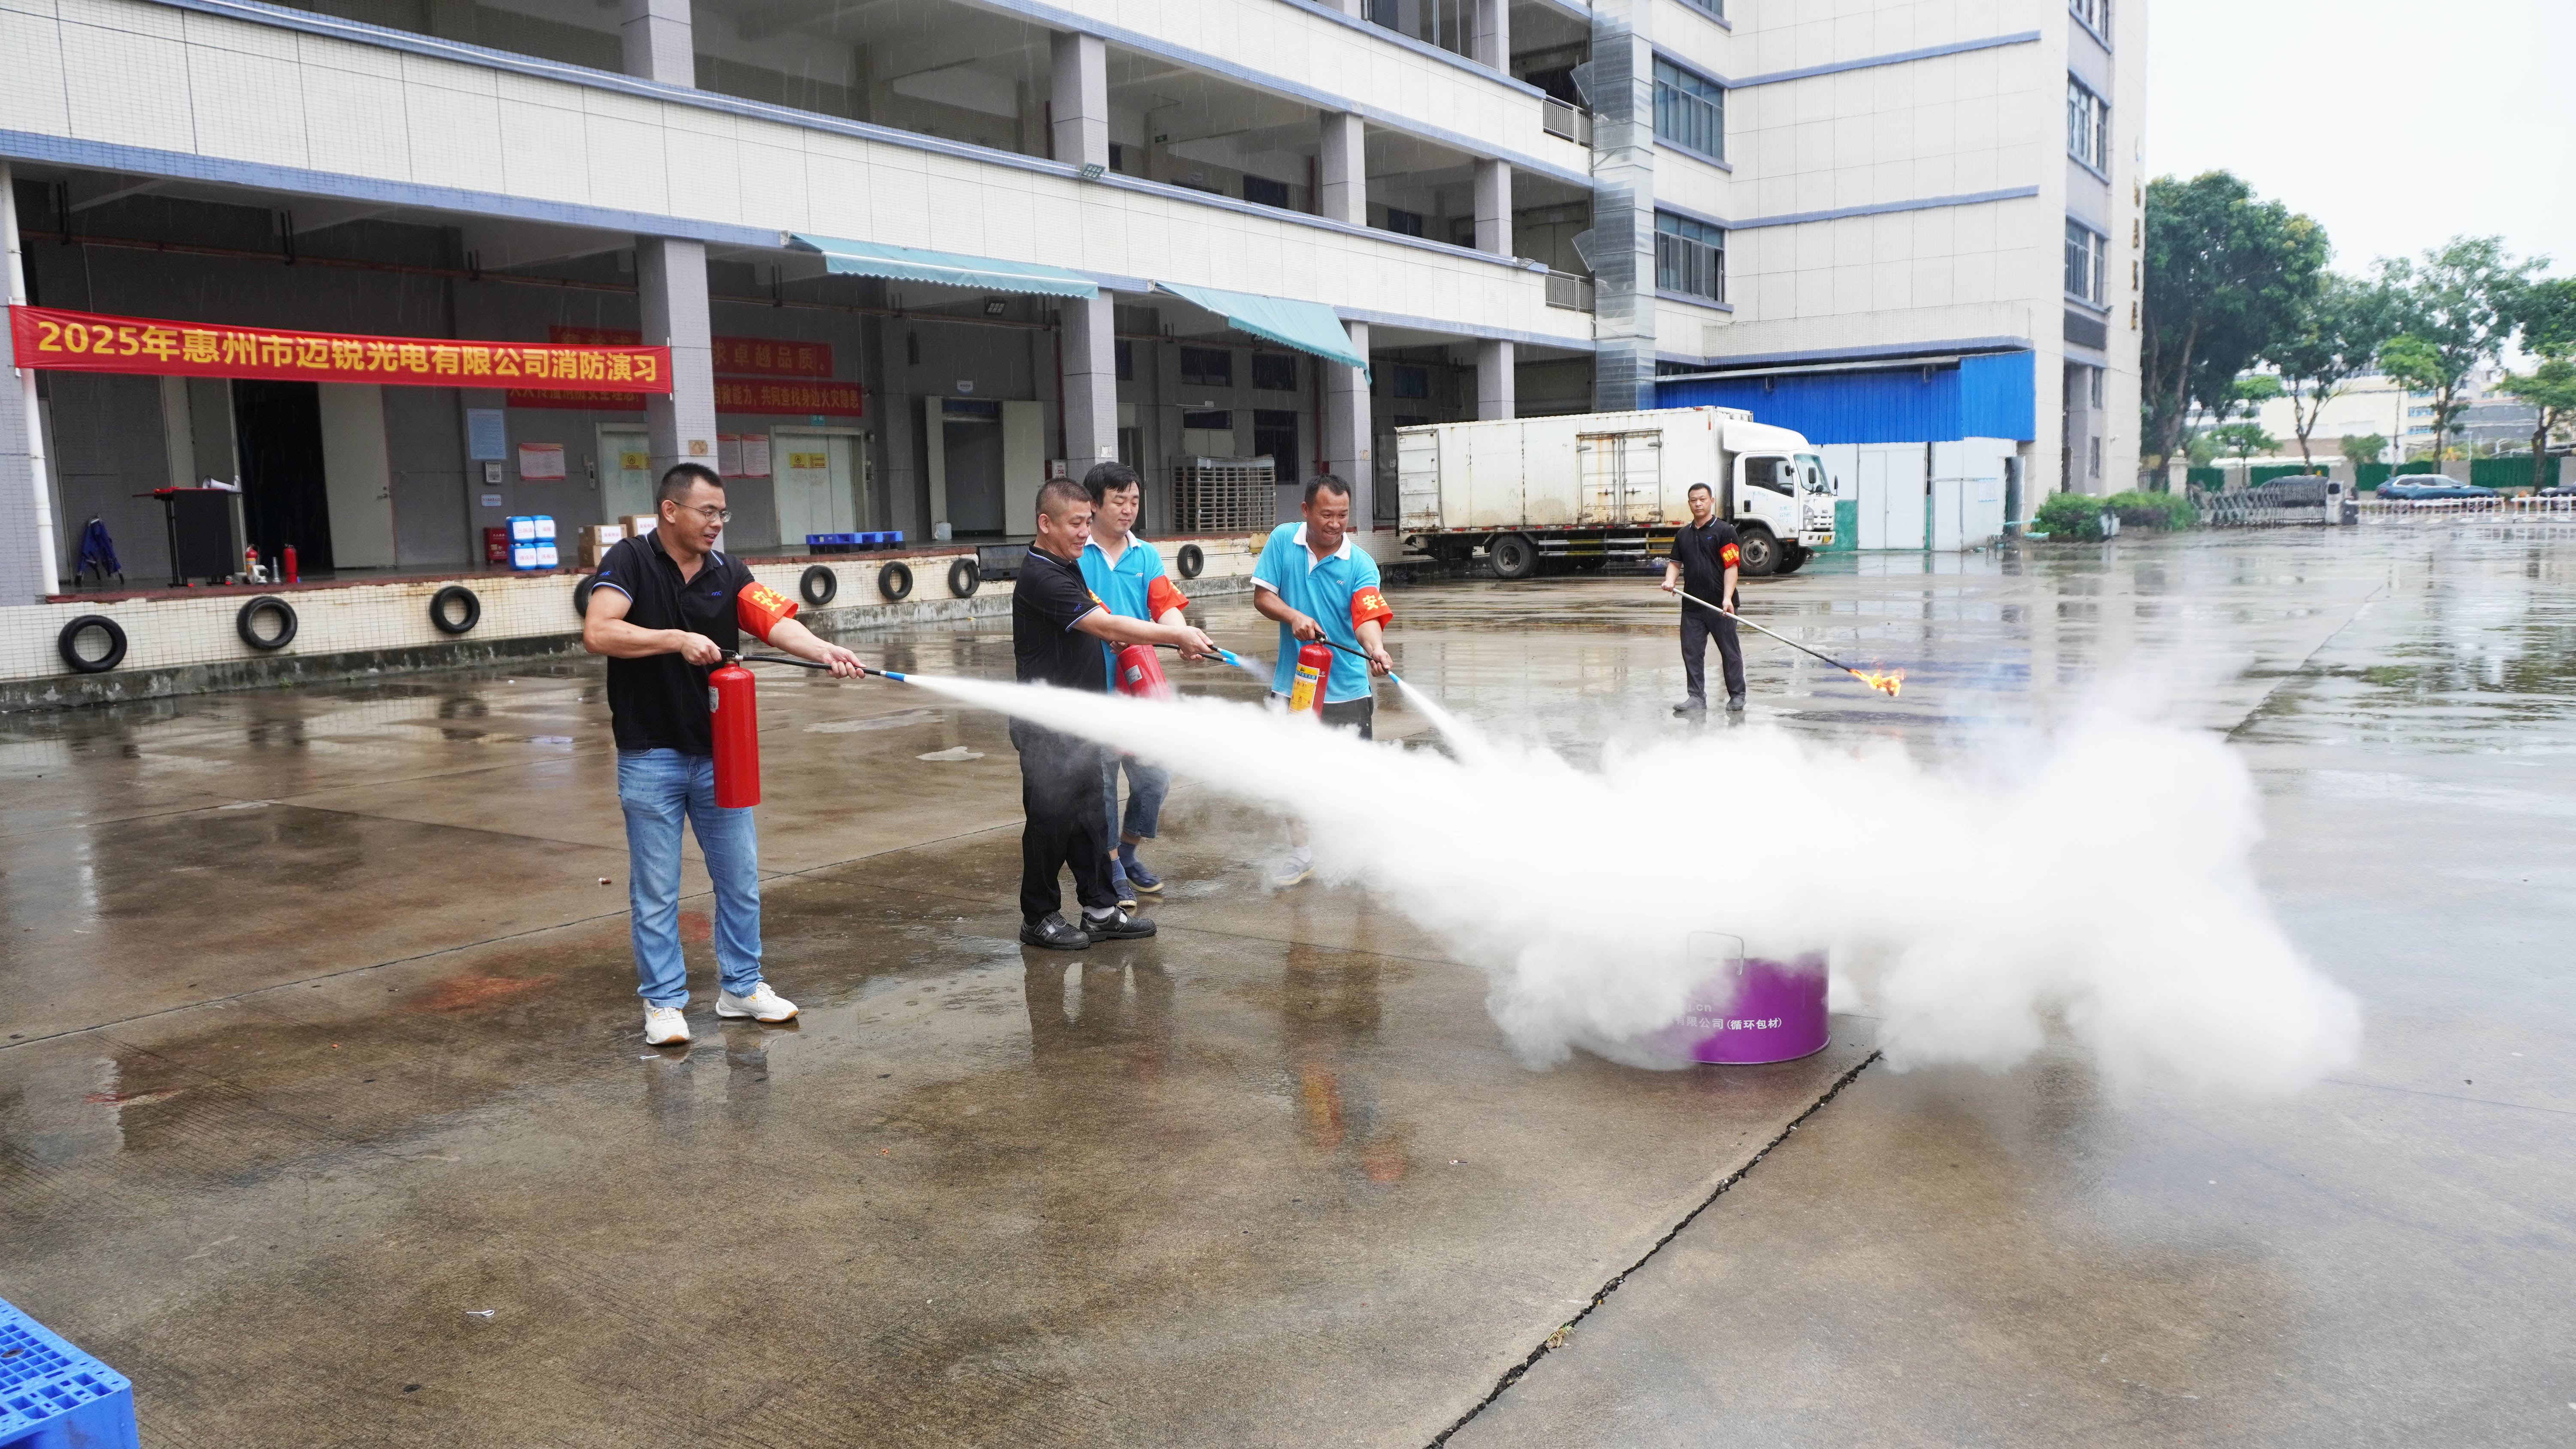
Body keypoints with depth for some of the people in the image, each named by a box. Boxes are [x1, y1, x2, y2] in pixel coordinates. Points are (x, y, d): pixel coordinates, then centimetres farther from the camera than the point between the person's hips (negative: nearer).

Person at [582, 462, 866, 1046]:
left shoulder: (728, 572, 3)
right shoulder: (630, 561, -8)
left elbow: (776, 623, -12)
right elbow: (597, 633, -21)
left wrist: (822, 650, -30)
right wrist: (678, 639, -25)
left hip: (718, 751, 4)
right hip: (651, 755, -4)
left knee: (740, 879, 11)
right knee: (656, 890, 4)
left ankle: (741, 987, 26)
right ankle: (663, 1001, 17)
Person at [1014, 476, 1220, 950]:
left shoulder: (1070, 567, 14)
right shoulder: (1040, 578, -19)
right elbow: (1106, 627, -25)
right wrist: (1178, 635, -24)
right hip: (1047, 727, -9)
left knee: (1090, 816, 13)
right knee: (1051, 819, 0)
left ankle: (1101, 909, 20)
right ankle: (1039, 919, 12)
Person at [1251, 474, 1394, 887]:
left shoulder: (1360, 565, -10)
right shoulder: (1282, 541, -3)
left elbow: (1367, 618, -23)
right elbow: (1262, 595, -2)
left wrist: (1376, 650, -44)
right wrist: (1294, 616, -21)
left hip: (1347, 688, -2)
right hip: (1292, 683, 3)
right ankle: (1300, 853, 31)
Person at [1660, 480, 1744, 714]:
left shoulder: (1725, 530, -3)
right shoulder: (1683, 534, 15)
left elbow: (1731, 566, -9)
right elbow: (1675, 562, 20)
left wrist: (1727, 598, -19)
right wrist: (1670, 581, -3)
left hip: (1720, 606, -5)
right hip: (1692, 604, 5)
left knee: (1730, 651, 3)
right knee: (1691, 652, 2)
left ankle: (1737, 696, 14)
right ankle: (1697, 698, 8)